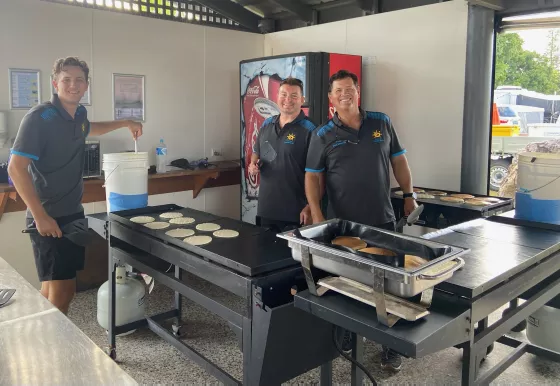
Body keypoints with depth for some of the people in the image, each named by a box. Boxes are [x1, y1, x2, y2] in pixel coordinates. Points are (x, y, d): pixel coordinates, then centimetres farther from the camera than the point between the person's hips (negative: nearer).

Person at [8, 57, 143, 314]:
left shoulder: (79, 114, 8)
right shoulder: (38, 118, -15)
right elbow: (16, 168, -18)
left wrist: (125, 123, 30)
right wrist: (40, 216, -22)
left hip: (73, 214, 7)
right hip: (49, 218, -7)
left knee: (56, 285, 12)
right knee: (60, 288, -5)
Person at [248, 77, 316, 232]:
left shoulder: (309, 130, -11)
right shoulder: (267, 125, 8)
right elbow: (256, 152, 24)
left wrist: (309, 207, -16)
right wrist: (253, 164, 2)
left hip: (295, 211, -6)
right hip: (266, 207, 6)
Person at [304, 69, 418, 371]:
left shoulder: (382, 123, 5)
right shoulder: (323, 135, -2)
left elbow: (398, 160, 12)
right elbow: (312, 177, -1)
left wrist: (409, 194, 6)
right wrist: (316, 214, -11)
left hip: (382, 220, 2)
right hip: (342, 223, -1)